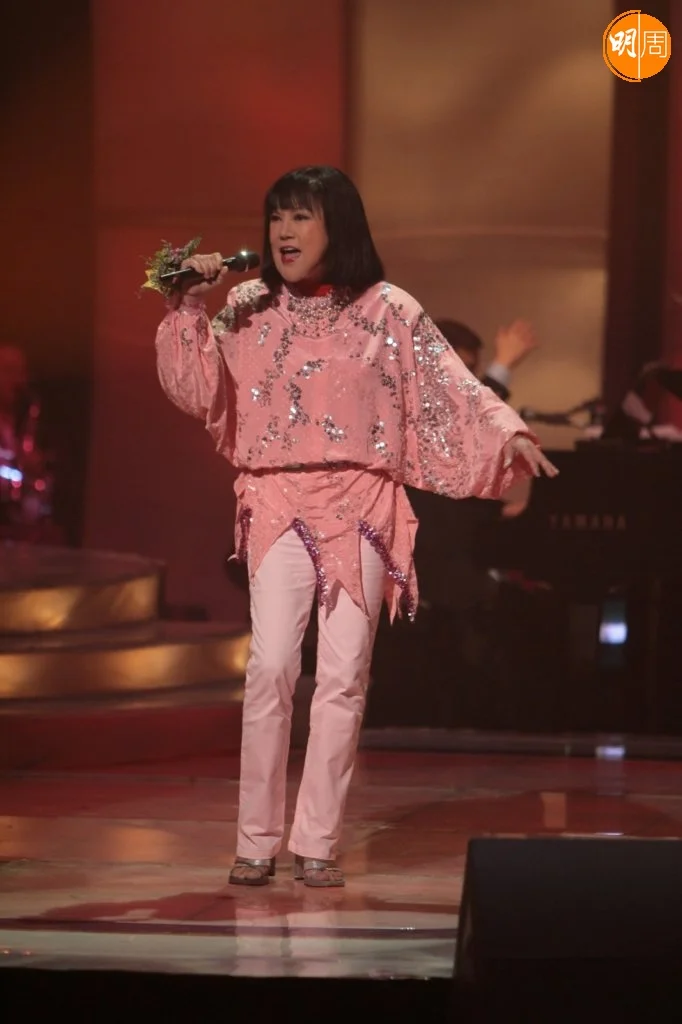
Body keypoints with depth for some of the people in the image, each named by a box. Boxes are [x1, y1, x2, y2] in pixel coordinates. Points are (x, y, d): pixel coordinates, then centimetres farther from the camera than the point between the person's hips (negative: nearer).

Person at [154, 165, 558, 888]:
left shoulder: (387, 312, 5)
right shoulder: (249, 311, 9)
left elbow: (451, 386, -1)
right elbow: (197, 392, 1)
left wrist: (509, 432, -16)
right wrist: (189, 307, -9)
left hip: (359, 508, 0)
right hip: (278, 505, 0)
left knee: (344, 675, -2)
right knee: (270, 665, -12)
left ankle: (317, 843, 3)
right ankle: (256, 841, -6)